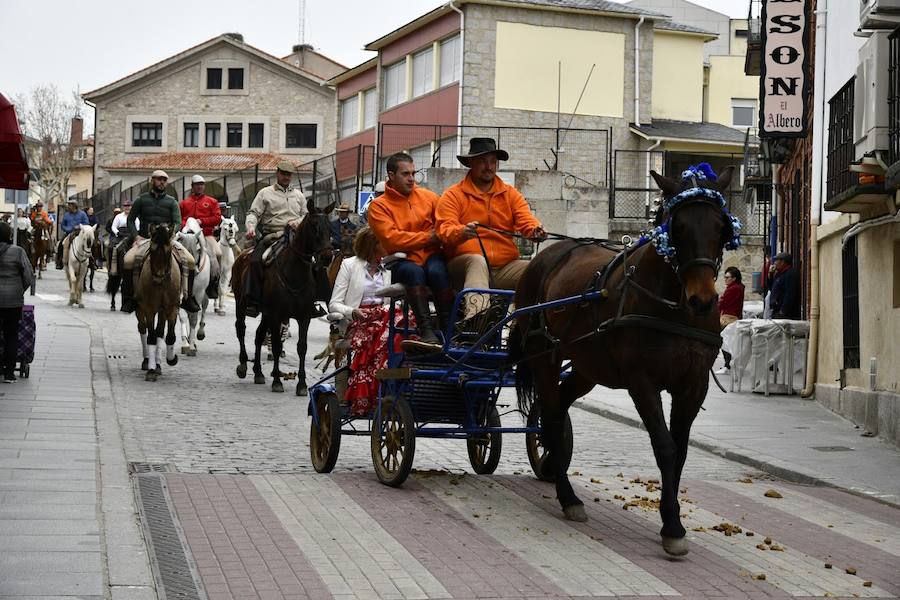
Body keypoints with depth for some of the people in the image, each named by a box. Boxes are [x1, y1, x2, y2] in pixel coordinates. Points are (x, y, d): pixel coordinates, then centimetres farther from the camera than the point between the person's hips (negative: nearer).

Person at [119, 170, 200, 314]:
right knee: (128, 260, -30)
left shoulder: (171, 202, 12)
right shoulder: (142, 199, 11)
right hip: (145, 239, -1)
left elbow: (177, 222, 2)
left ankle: (187, 298, -8)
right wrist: (136, 236, -7)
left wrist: (171, 235, -18)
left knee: (190, 261, -19)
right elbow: (131, 220, 10)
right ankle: (129, 299, -21)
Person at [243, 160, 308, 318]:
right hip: (270, 237, -3)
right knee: (255, 261, -27)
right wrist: (250, 227, -18)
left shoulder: (299, 195, 21)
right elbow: (253, 213, 2)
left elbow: (306, 215, 23)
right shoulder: (265, 193, 11)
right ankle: (253, 302, -26)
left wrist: (299, 222, -1)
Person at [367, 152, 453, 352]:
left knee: (437, 270, -33)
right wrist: (427, 237, -9)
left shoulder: (427, 196, 17)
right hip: (403, 261, -2)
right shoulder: (379, 206, 6)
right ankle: (427, 332, -44)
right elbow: (391, 238, -8)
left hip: (432, 255, 2)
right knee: (414, 271, -36)